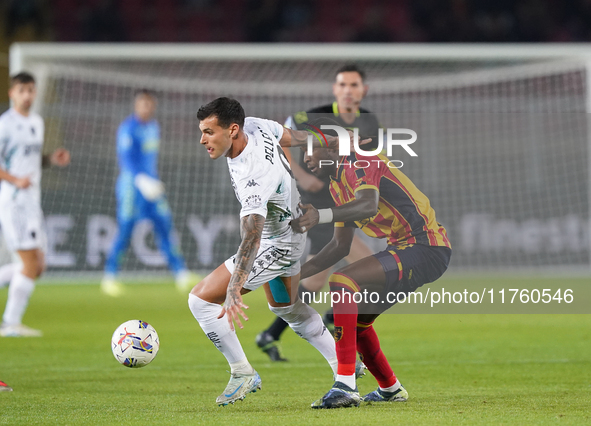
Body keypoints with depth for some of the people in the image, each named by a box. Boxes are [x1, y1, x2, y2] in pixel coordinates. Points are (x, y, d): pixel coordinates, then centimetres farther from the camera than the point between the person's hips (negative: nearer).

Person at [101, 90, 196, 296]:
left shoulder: (153, 127, 14)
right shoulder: (128, 128, -12)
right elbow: (126, 158, -23)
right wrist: (141, 180, -36)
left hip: (151, 184, 7)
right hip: (131, 184, -7)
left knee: (165, 225, 1)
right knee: (125, 231, -7)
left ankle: (181, 274, 2)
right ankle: (109, 278, 4)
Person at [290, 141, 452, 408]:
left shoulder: (359, 163, -13)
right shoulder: (338, 184, 17)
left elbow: (369, 205, -34)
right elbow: (341, 245, 21)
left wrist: (321, 216, -48)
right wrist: (297, 273, 14)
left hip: (425, 248, -11)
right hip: (405, 247, 11)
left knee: (342, 282, -25)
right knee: (357, 318, 19)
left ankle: (345, 387, -30)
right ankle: (390, 389, 37)